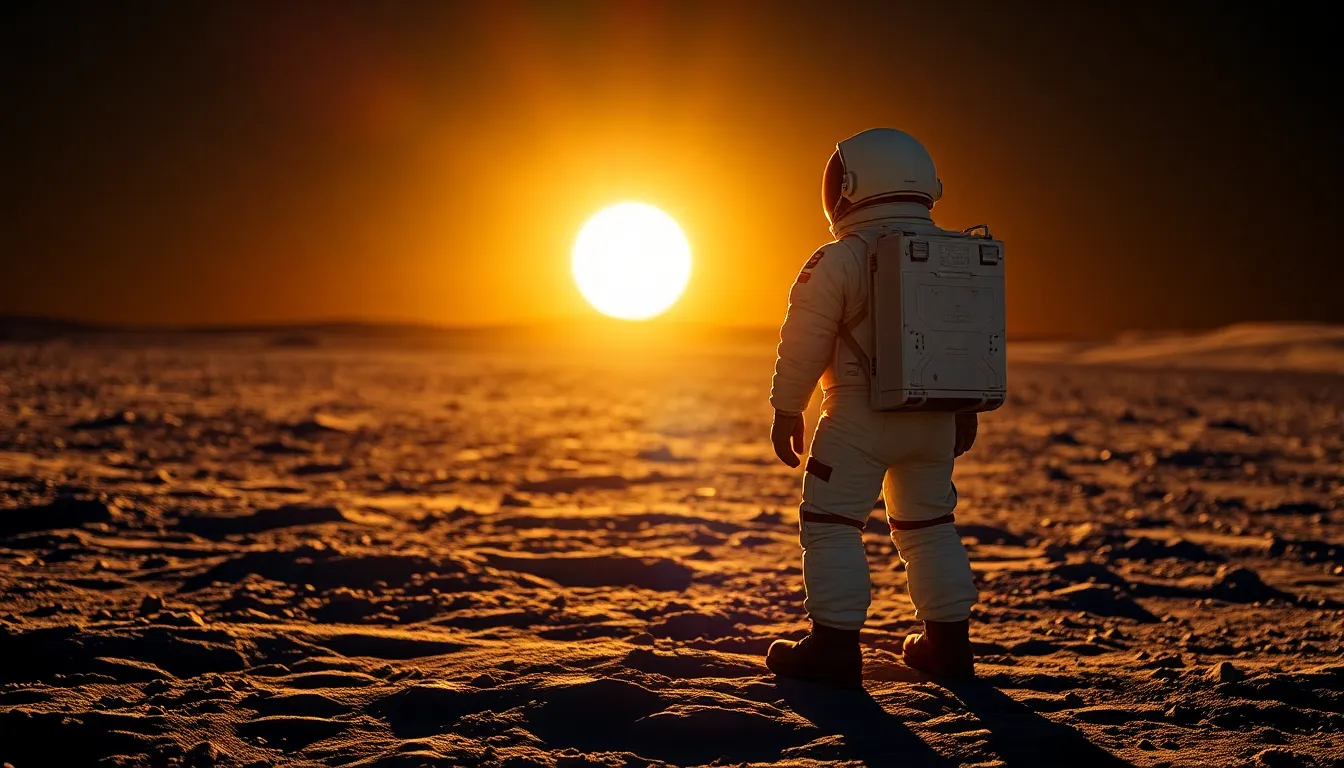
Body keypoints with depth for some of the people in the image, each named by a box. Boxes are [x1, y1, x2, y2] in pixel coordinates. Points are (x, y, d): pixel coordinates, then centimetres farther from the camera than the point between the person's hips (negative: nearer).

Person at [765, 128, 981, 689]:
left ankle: (835, 646, 0)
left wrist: (787, 409, 2)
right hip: (936, 419, 6)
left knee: (832, 524, 2)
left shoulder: (839, 262, -12)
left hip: (859, 416, -6)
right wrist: (966, 409, 25)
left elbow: (805, 344, -9)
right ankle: (949, 643, 21)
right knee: (929, 526, 17)